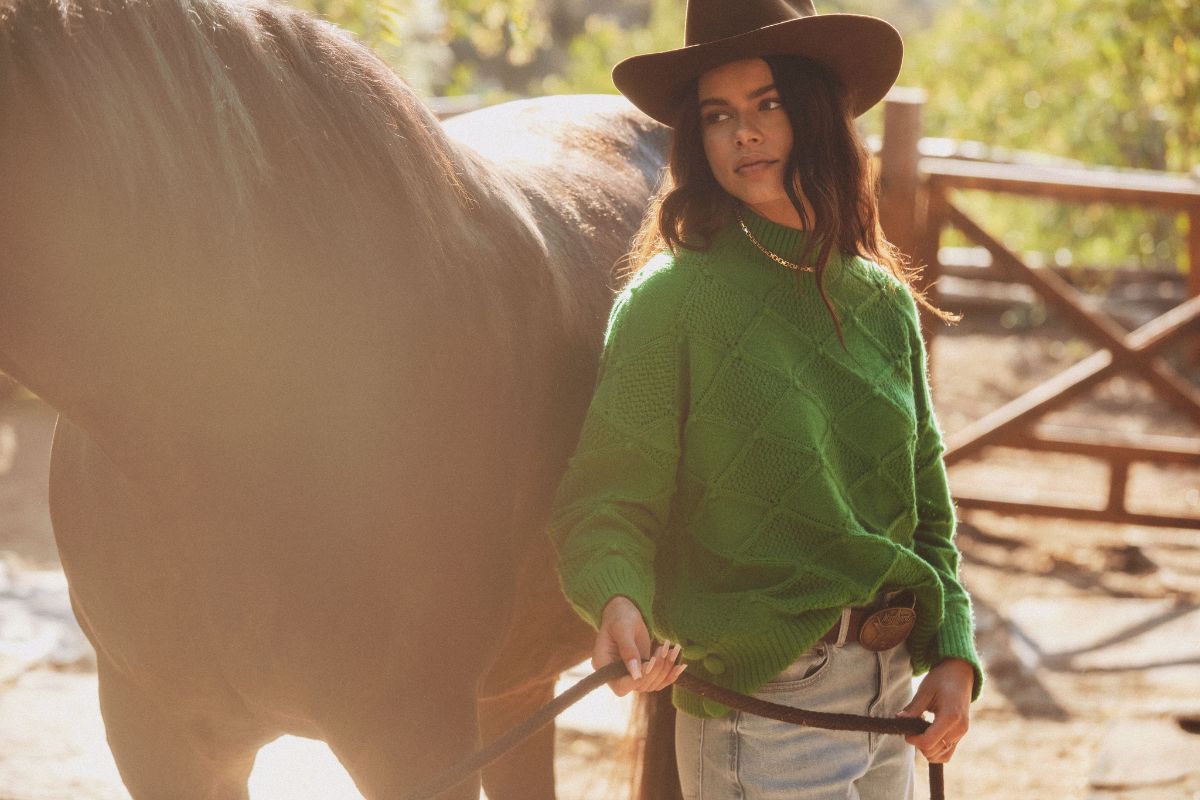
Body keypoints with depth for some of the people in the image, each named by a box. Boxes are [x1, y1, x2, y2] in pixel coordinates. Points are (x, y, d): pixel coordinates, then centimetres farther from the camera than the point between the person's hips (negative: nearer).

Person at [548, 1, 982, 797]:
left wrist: (953, 654, 1)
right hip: (760, 709, -6)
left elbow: (926, 504, 14)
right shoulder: (669, 299, -11)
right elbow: (607, 497, -13)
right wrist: (619, 602, -33)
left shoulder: (886, 303, 7)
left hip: (890, 693, 6)